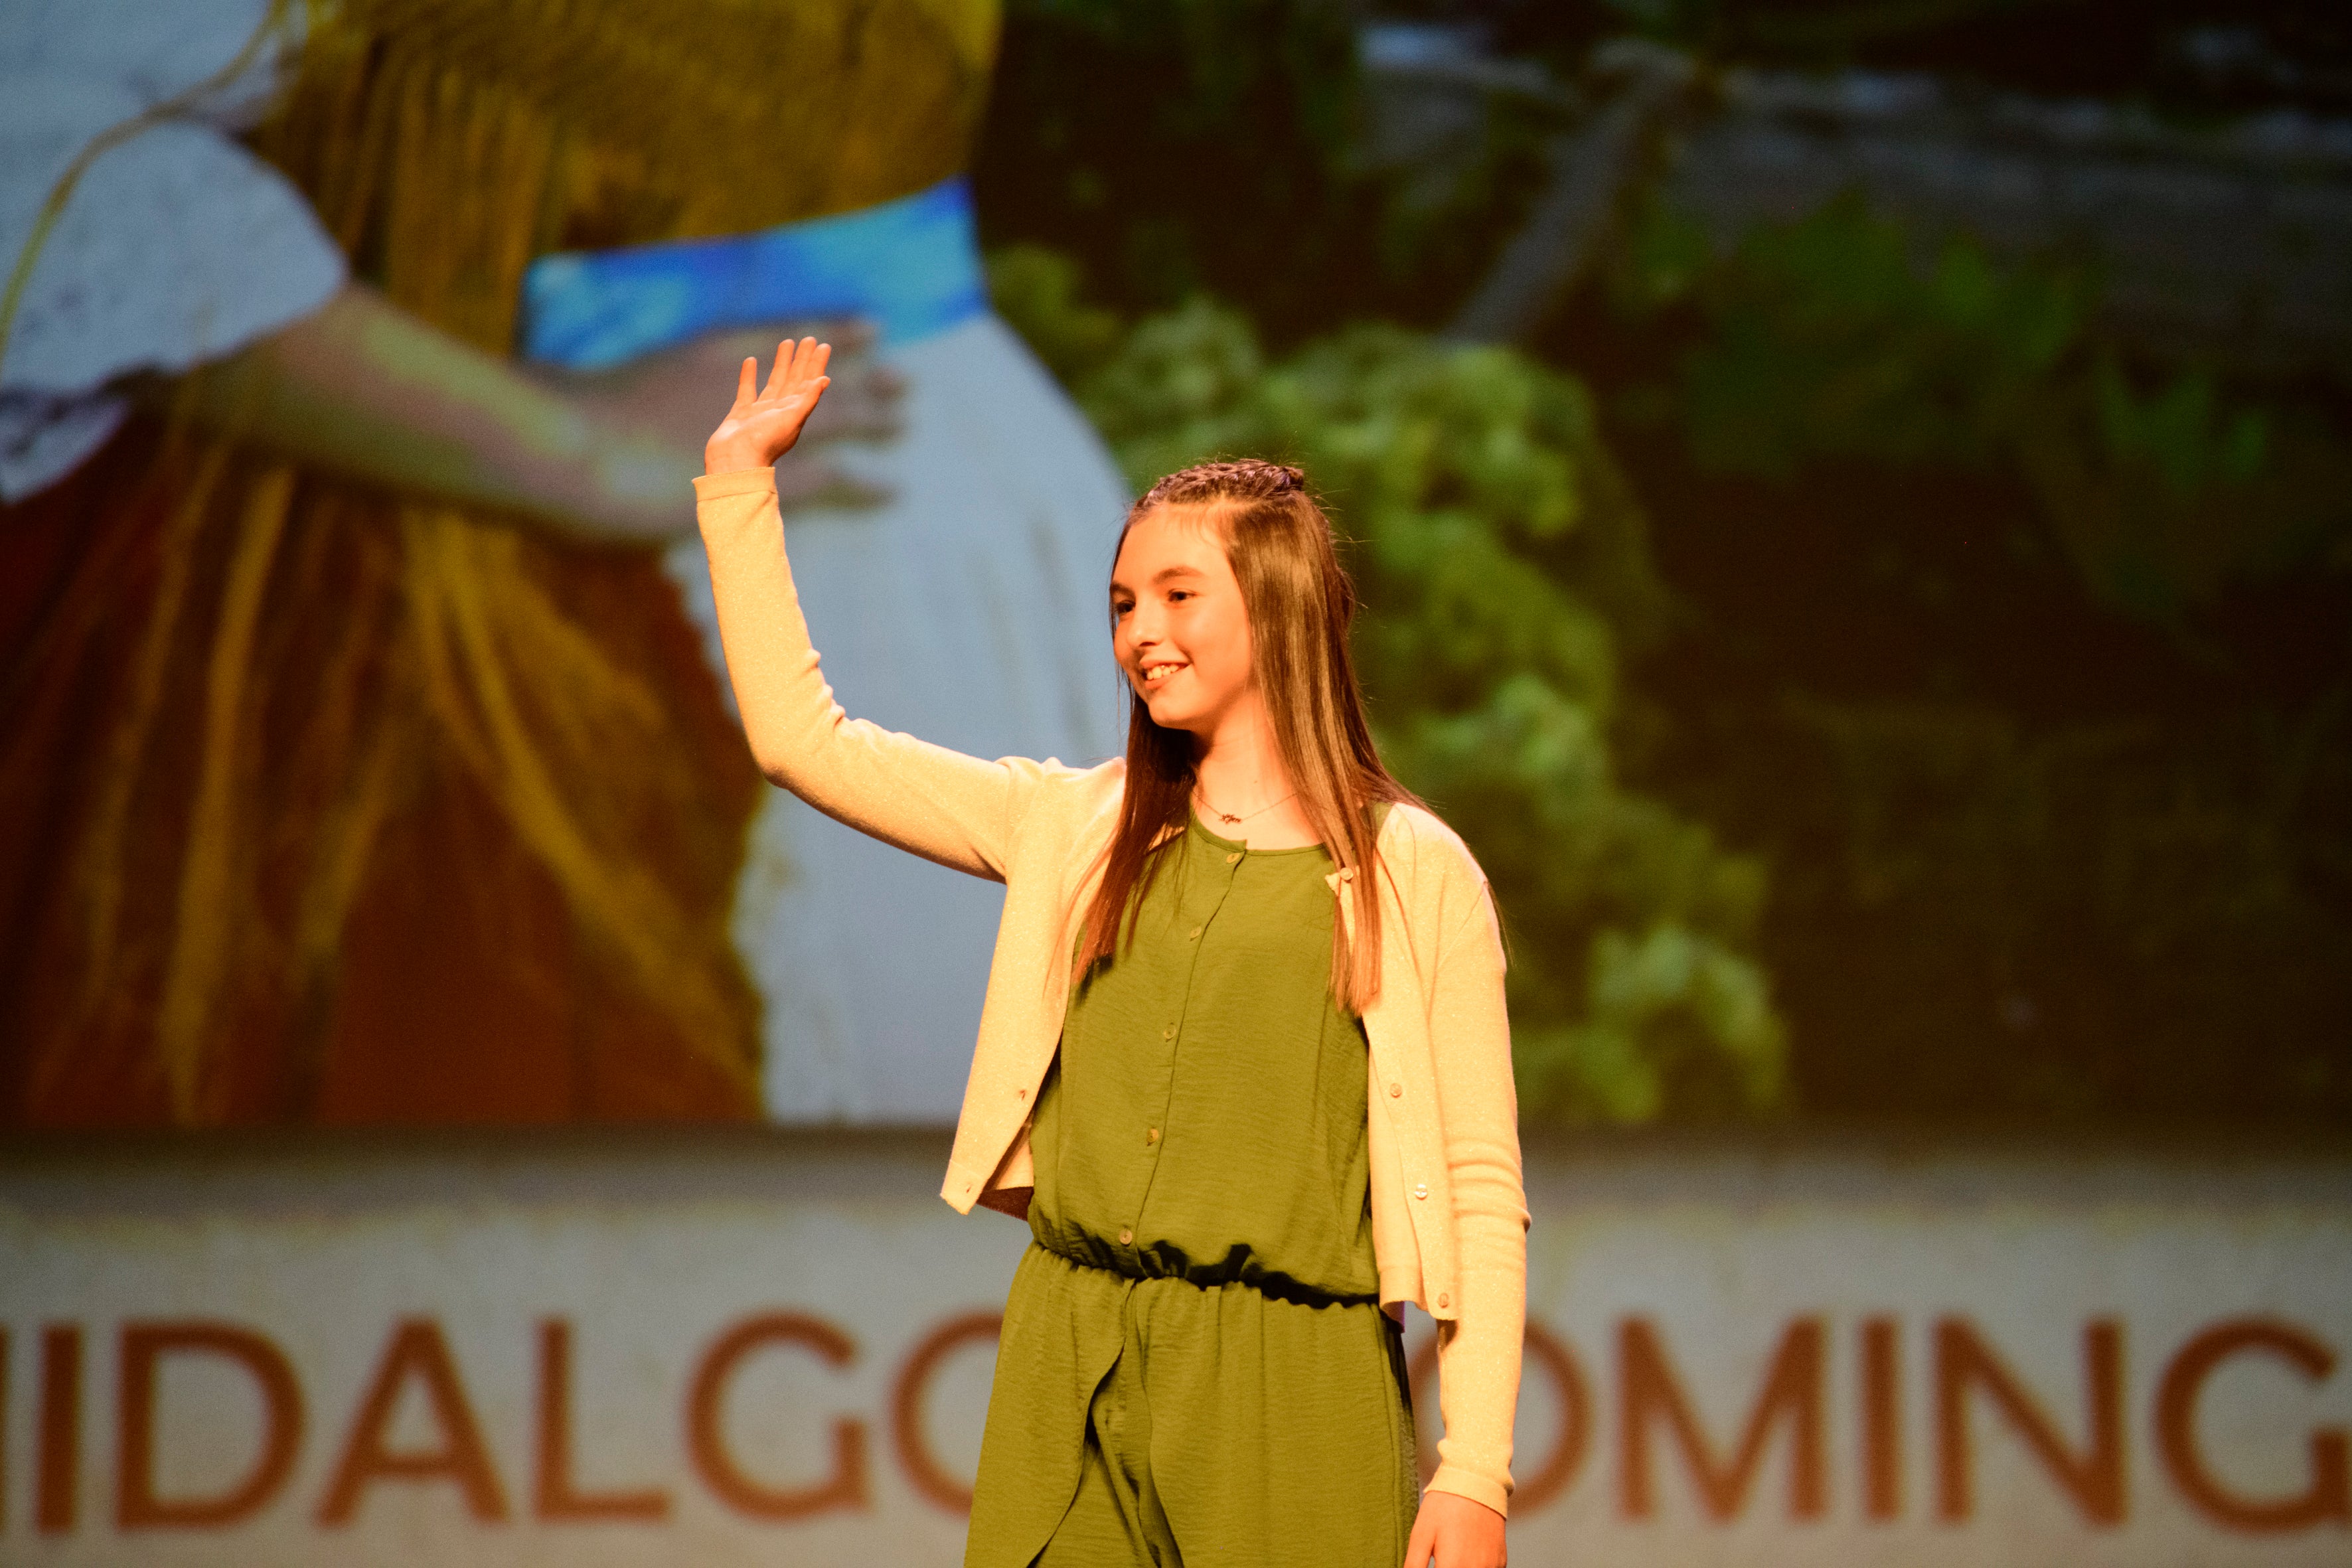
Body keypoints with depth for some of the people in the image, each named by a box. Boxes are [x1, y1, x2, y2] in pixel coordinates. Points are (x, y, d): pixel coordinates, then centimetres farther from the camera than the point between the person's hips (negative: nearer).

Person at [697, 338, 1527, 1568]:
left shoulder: (1416, 875, 1)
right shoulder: (1073, 830, 12)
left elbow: (1482, 1191, -2)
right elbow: (801, 739, 13)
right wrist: (738, 480, 13)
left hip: (1290, 1388, -3)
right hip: (1070, 1367, 3)